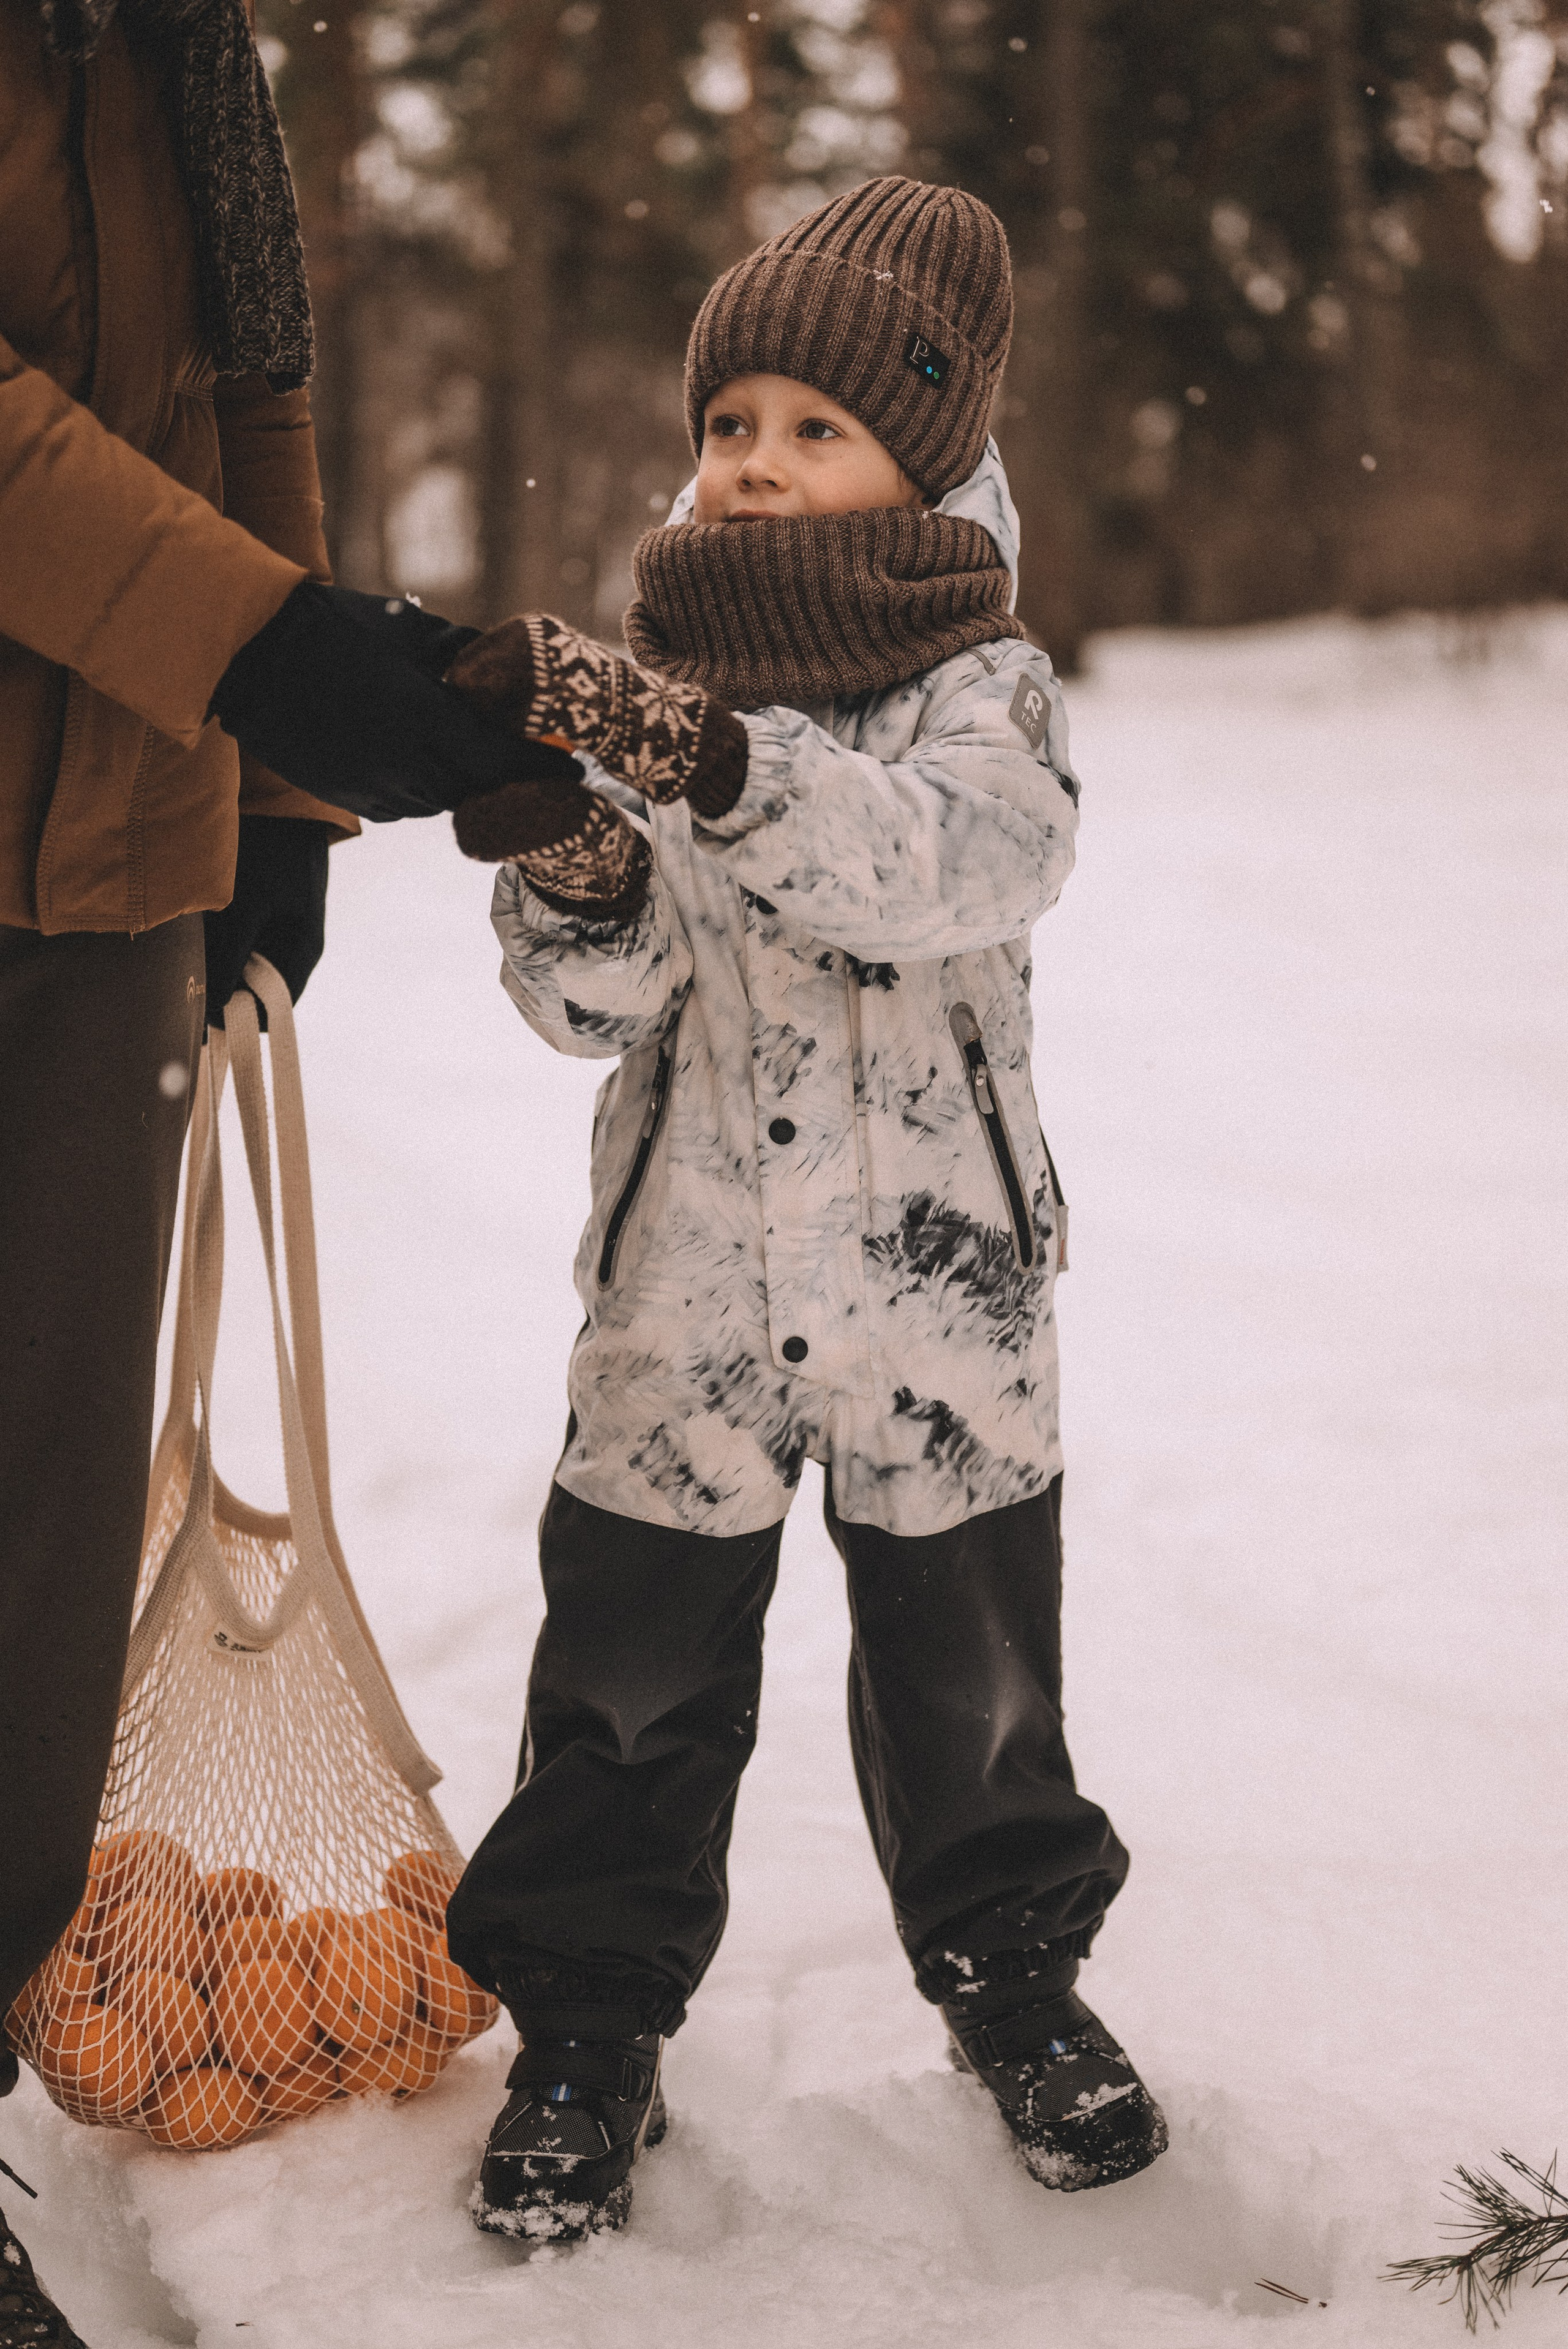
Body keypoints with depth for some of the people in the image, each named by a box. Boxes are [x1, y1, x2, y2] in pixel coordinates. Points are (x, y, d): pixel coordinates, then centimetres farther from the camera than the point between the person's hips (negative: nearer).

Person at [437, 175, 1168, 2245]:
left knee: (970, 1666, 13)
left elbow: (957, 864, -31)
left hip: (943, 1294, -1)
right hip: (680, 1298, 2)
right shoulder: (643, 696, 1)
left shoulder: (986, 691, -7)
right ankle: (592, 2027, 21)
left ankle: (1014, 1974, 35)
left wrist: (693, 751, -44)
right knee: (632, 1673, 5)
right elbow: (602, 1007, -3)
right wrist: (568, 865, -26)